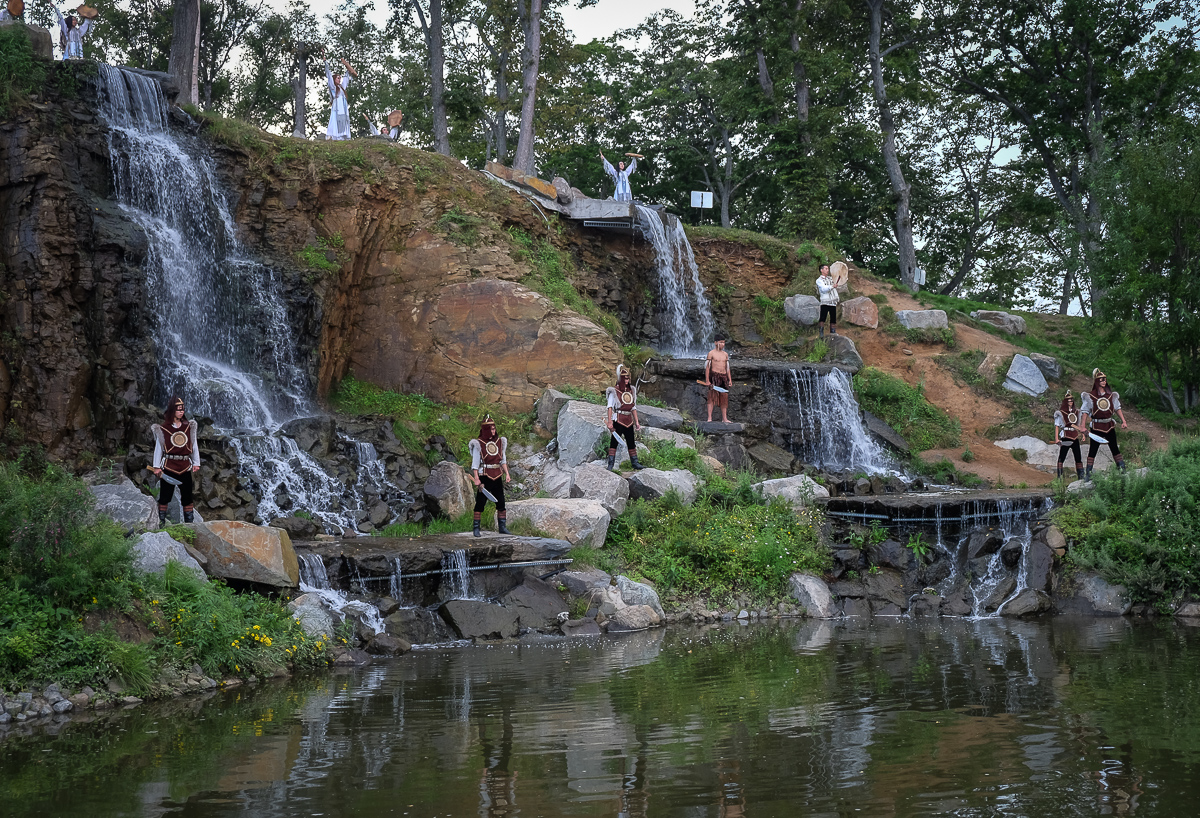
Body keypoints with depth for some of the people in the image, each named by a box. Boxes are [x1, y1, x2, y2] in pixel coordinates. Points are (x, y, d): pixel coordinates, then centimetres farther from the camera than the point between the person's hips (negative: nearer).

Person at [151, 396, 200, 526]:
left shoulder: (189, 427, 7)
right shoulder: (163, 429, -1)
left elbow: (194, 446, 11)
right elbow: (158, 447, 2)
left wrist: (196, 463, 8)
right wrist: (156, 466, 0)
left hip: (185, 467, 2)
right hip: (168, 466, -2)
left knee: (187, 496, 5)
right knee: (165, 496, 2)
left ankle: (189, 522, 12)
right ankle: (161, 522, 10)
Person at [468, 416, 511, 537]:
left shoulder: (500, 442, 10)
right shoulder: (478, 444, -5)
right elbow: (475, 463, -6)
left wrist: (507, 473, 5)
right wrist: (476, 479, -13)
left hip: (497, 477, 5)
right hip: (485, 477, -5)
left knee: (501, 502, 5)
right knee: (480, 503, -2)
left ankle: (502, 527, 13)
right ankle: (476, 528, 4)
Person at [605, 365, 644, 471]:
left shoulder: (631, 391, 13)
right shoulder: (614, 391, -5)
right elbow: (610, 406, -9)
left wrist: (636, 421, 14)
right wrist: (609, 422, -17)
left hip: (629, 421, 6)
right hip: (618, 420, -6)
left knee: (631, 442, 11)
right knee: (614, 442, -5)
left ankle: (634, 462, 19)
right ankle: (611, 464, -3)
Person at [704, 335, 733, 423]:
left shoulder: (725, 354, 14)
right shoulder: (711, 353, -1)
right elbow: (707, 367, -3)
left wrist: (730, 380, 12)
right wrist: (707, 380, -9)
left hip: (724, 376, 6)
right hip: (714, 376, -5)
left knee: (724, 398, 4)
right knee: (712, 397, -10)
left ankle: (724, 418, 8)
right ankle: (709, 418, -13)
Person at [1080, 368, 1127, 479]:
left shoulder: (1111, 395, 7)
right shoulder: (1090, 396, -3)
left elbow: (1117, 409, 12)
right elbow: (1086, 411, -3)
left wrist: (1123, 421, 3)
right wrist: (1083, 426, -10)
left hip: (1109, 426, 3)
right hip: (1096, 427, -3)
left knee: (1114, 448, 7)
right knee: (1093, 449, -1)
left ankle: (1123, 470, 11)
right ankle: (1089, 473, 1)